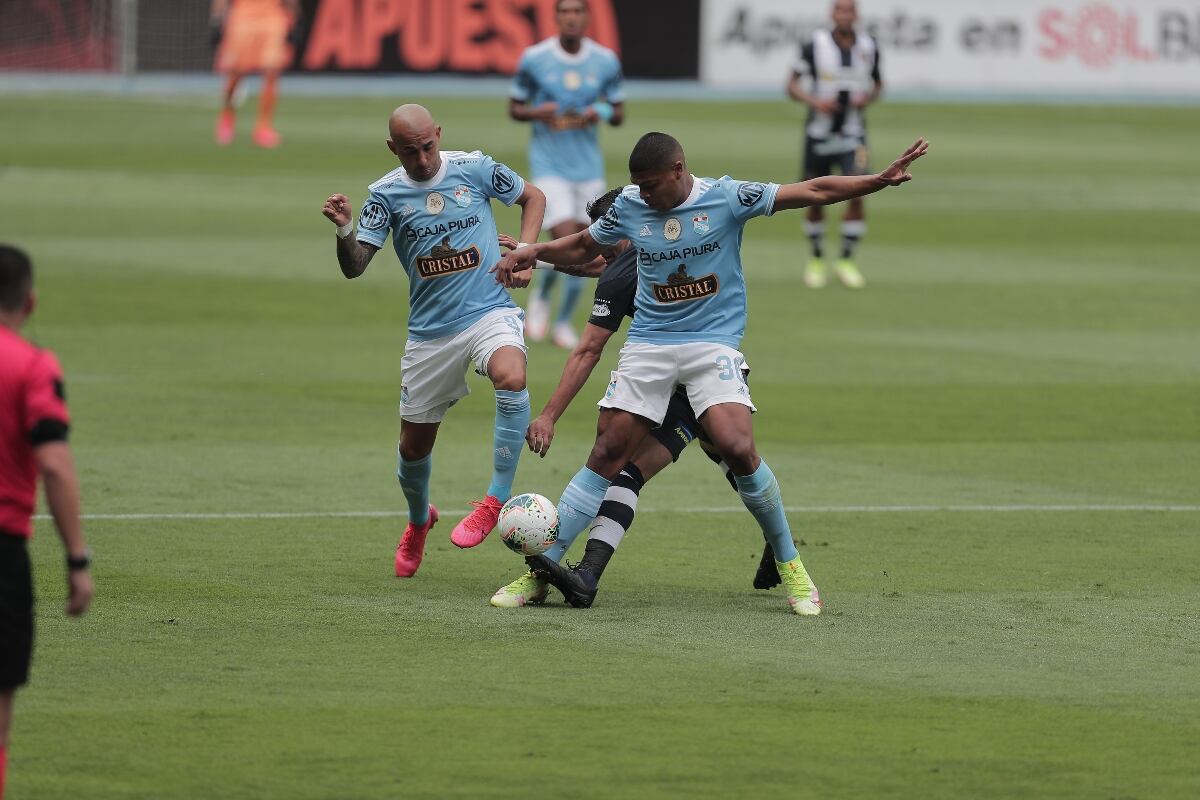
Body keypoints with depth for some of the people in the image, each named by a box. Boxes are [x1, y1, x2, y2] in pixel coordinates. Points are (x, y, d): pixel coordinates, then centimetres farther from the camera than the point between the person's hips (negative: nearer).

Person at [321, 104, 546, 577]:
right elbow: (354, 268, -6)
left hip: (489, 310, -2)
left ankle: (497, 499, -24)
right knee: (414, 444, 9)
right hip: (430, 331, 2)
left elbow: (533, 197, 12)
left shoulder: (475, 169, -5)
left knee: (511, 377, -36)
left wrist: (524, 252, -3)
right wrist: (344, 229, -27)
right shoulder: (386, 194, -2)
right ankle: (418, 521, 42)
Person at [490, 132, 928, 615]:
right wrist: (532, 252, 2)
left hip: (712, 344, -3)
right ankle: (540, 569, 1)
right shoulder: (629, 206, 2)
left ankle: (789, 565, -3)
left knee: (738, 450, -20)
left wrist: (882, 180, -18)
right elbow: (582, 249, 20)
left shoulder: (726, 197, -8)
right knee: (605, 457, -4)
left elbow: (814, 192, -9)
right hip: (647, 346, 3)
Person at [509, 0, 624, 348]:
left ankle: (563, 322, 23)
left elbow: (618, 112, 9)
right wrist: (537, 113, -19)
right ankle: (541, 297, 14)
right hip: (549, 166, -3)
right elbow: (514, 108, 3)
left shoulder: (606, 61, -1)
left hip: (588, 166, 3)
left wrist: (600, 113, -14)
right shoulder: (533, 59, -7)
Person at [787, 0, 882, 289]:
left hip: (853, 135, 1)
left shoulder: (868, 46, -1)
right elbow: (793, 86, -4)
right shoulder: (814, 45, -9)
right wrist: (815, 101, -22)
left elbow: (877, 83, 15)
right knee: (816, 201, 6)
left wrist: (869, 97, -7)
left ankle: (846, 261, -2)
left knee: (857, 195, -15)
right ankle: (817, 260, 27)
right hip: (819, 133, -1)